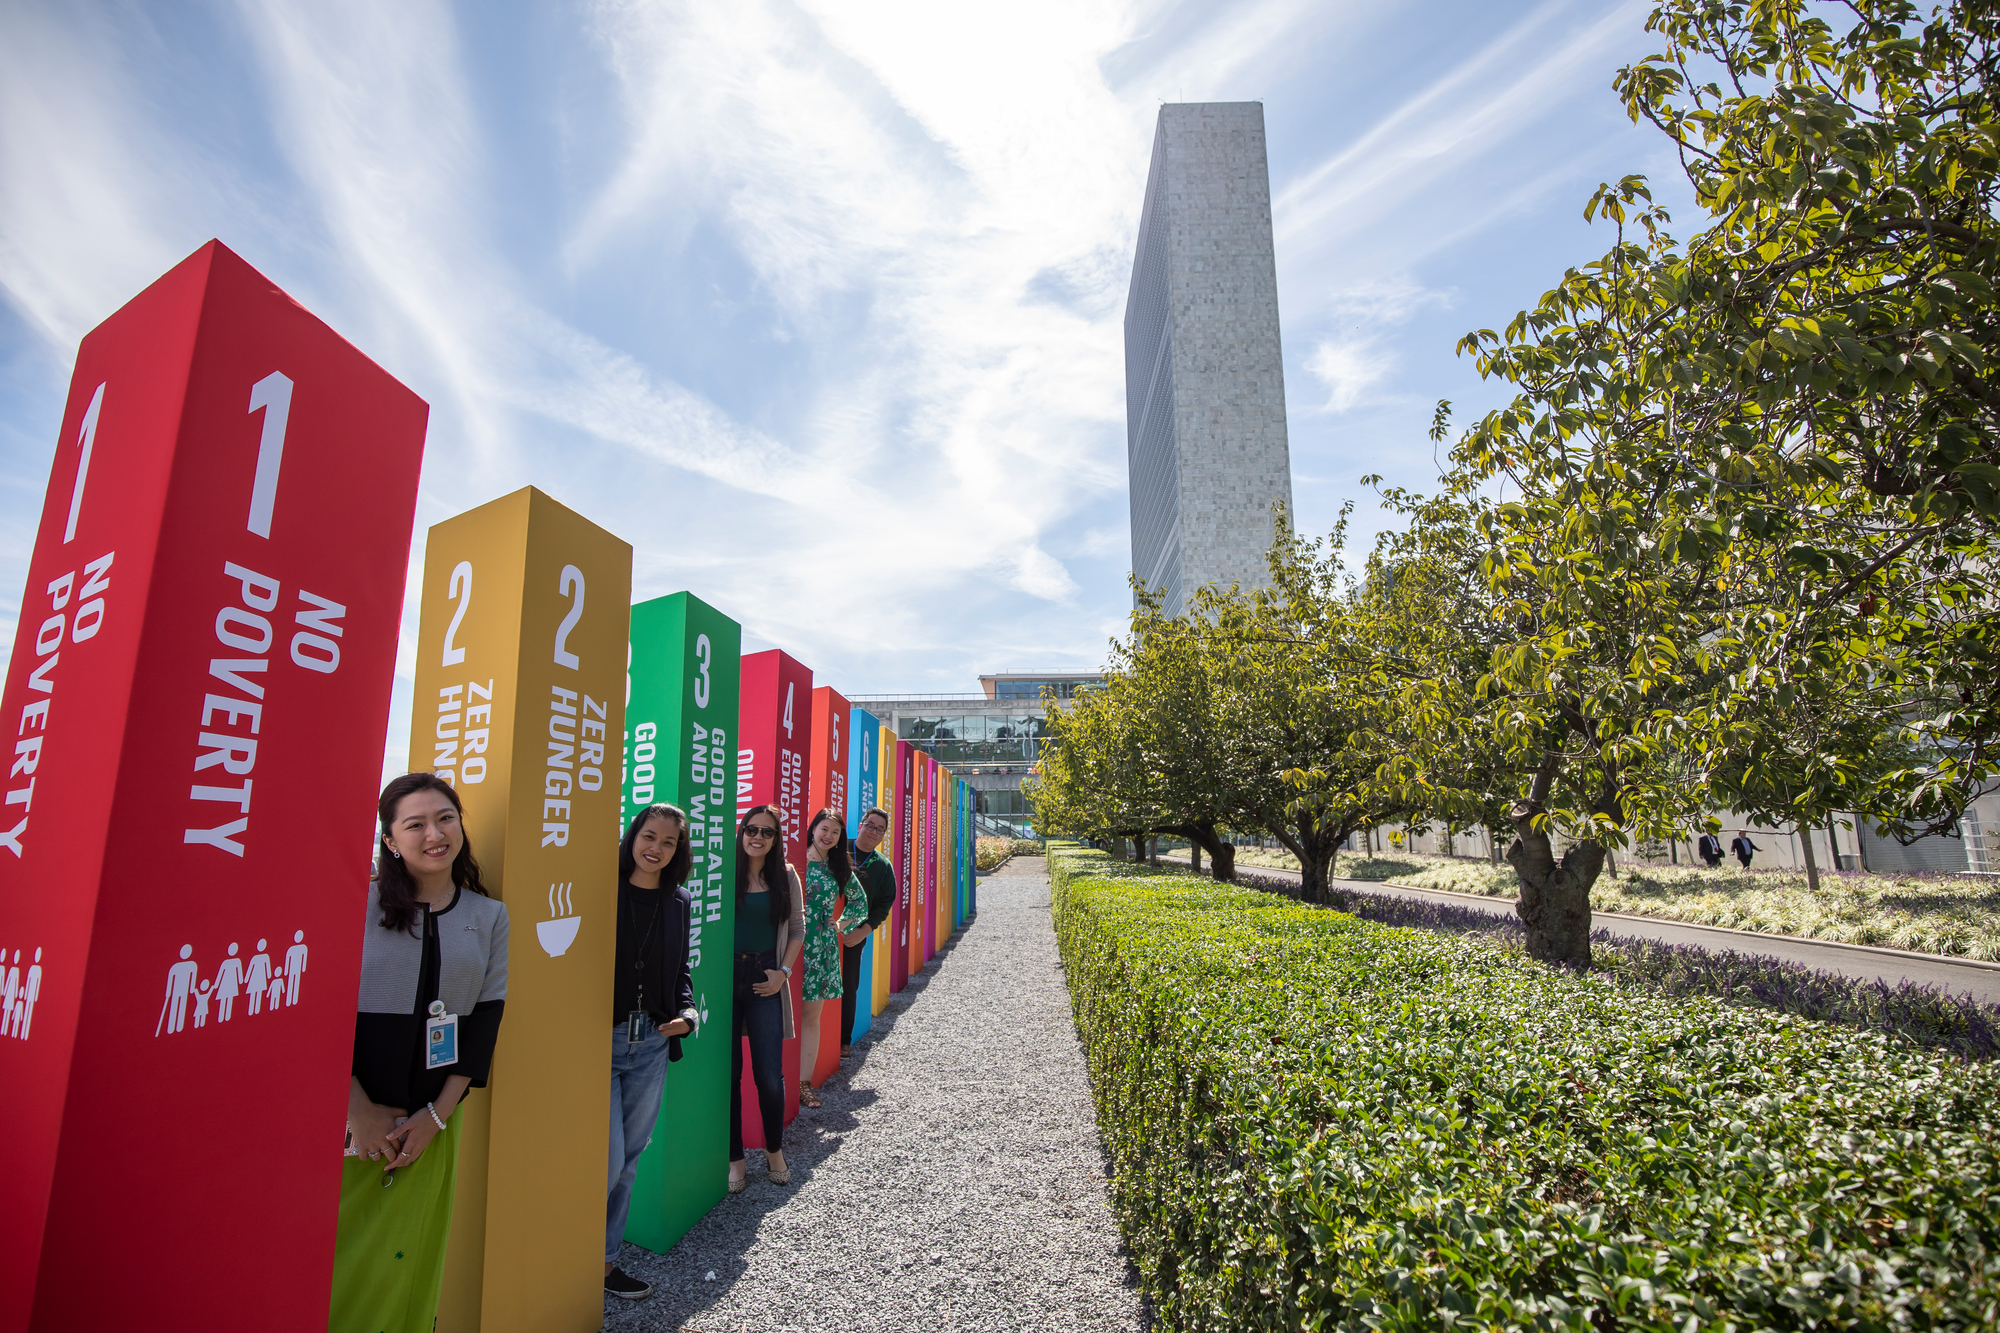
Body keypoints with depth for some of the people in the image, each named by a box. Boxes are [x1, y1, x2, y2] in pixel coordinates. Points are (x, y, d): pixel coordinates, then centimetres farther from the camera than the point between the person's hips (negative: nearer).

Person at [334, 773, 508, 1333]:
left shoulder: (489, 917, 4)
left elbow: (486, 1018, 3)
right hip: (347, 1116, -2)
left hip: (430, 1122, 2)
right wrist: (357, 1107, -11)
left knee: (403, 1262, 10)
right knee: (335, 1261, 3)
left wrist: (438, 1113, -5)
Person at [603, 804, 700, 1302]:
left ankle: (603, 1259, 33)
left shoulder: (678, 901, 5)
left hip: (652, 1044, 5)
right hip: (599, 1040, -5)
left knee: (629, 1159, 15)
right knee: (608, 1160, -4)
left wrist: (688, 1011, -2)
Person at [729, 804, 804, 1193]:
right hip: (724, 977, 0)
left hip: (766, 981, 1)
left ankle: (774, 1150, 26)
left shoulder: (786, 877, 3)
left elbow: (797, 928, 9)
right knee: (728, 1071, 7)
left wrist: (783, 972, -1)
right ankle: (734, 1157, 23)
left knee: (769, 1073, 3)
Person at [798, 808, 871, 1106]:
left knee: (812, 1015, 8)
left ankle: (804, 1081, 16)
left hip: (821, 949, 4)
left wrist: (841, 924, 11)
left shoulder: (841, 868, 10)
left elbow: (860, 901, 22)